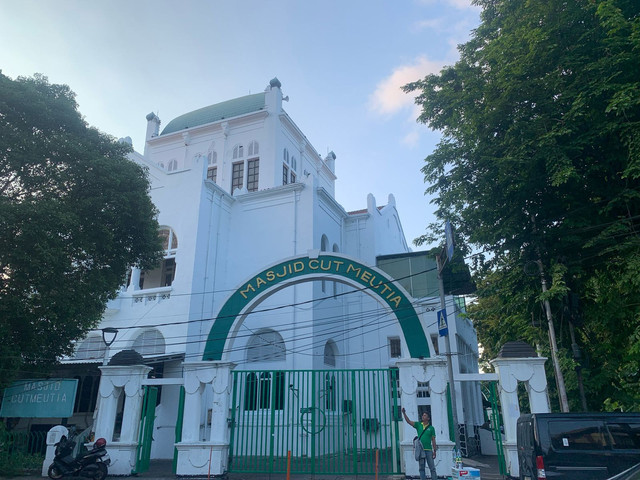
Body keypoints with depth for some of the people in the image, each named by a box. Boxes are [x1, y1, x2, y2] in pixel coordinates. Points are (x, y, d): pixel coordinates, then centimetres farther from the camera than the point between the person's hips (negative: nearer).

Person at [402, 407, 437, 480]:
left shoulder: (431, 428, 3)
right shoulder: (418, 425, 7)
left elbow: (433, 440, 3)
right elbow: (408, 421, -2)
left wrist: (434, 451, -2)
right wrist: (404, 413, -16)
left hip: (429, 450, -2)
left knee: (432, 467, 2)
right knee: (421, 468, 5)